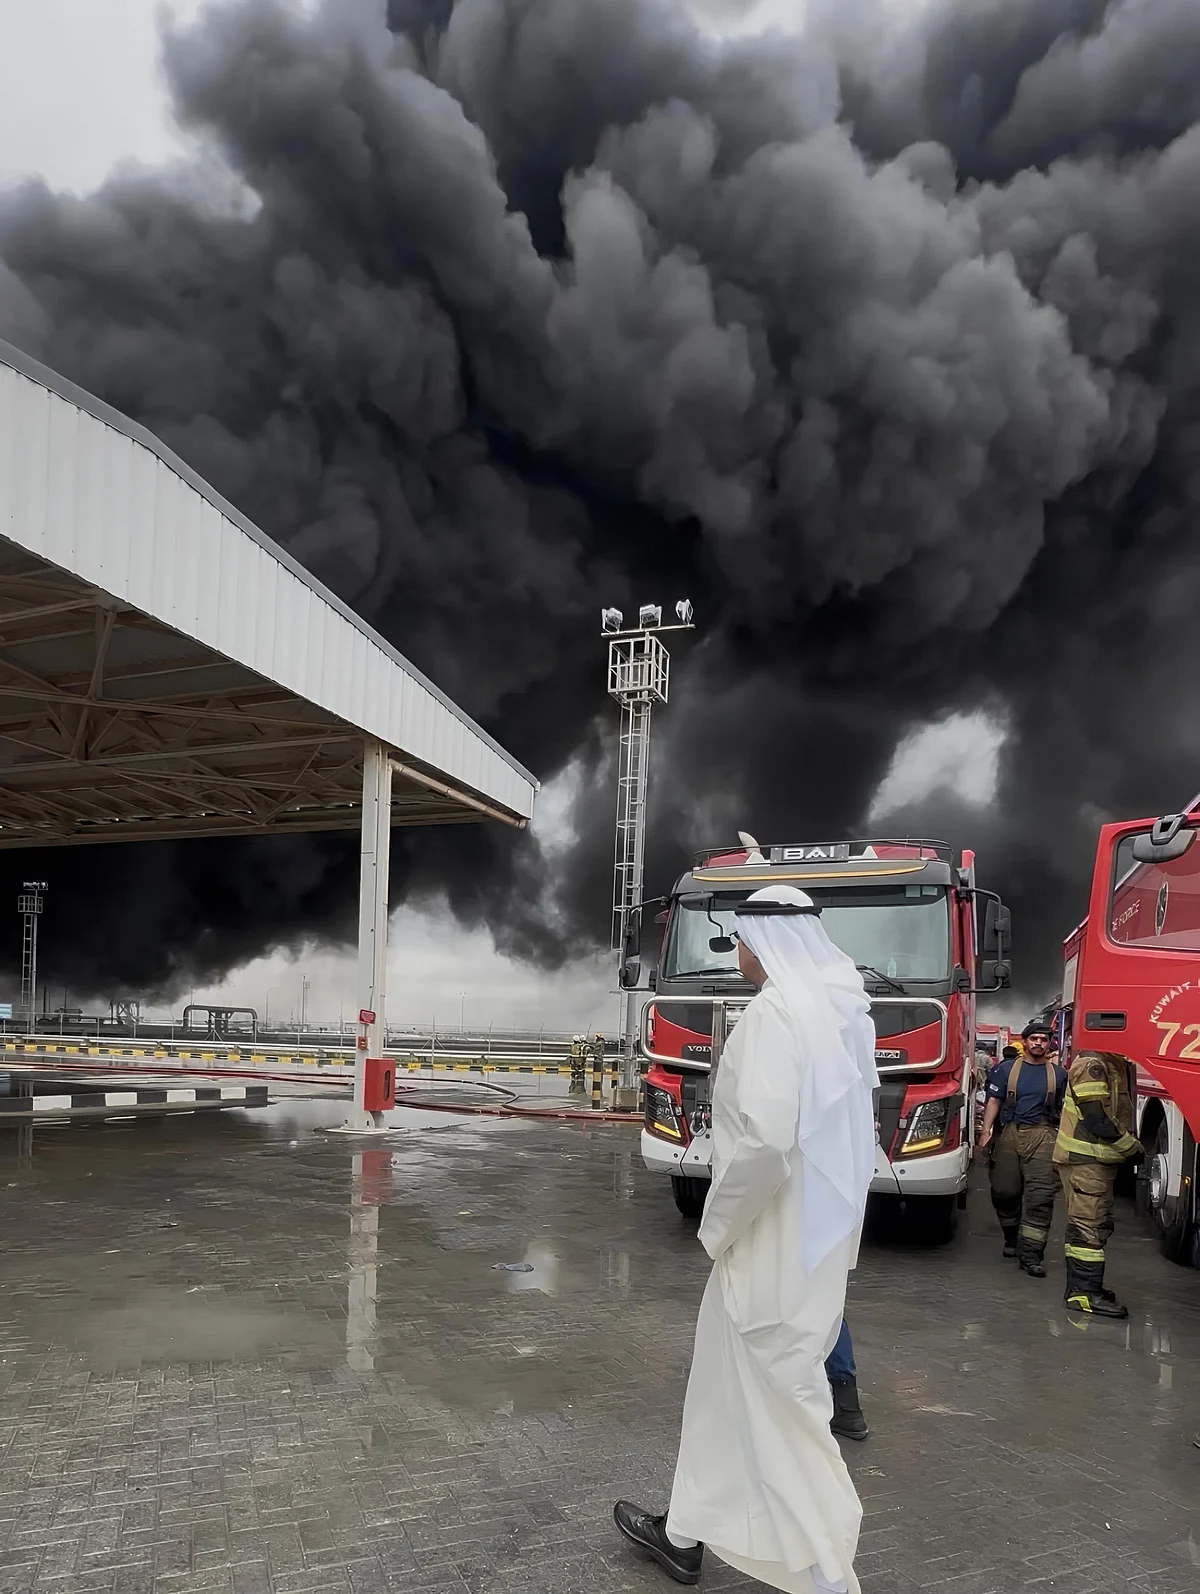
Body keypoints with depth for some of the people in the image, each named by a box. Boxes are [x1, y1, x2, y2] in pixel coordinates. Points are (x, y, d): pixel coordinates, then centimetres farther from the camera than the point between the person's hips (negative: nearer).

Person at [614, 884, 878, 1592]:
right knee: (730, 1380, 20)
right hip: (823, 1234, 9)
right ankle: (688, 1533, 35)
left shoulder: (776, 1013, -21)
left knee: (780, 1398, 4)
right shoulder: (845, 1010, 7)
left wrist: (720, 1224, -15)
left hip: (776, 1243, -9)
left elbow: (764, 1138, -30)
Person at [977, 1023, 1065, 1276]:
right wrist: (986, 1130, -7)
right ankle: (1012, 1238, 31)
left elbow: (1065, 1110, 14)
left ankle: (1031, 1254, -11)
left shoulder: (1058, 1074, 12)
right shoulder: (1006, 1068, 8)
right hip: (1009, 1132, 1)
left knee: (1040, 1196, -10)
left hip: (1042, 1136, 0)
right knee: (1005, 1190, 6)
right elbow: (994, 1101, 3)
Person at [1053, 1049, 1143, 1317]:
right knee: (1089, 1225, -8)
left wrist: (1130, 1144, 1)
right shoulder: (1092, 1066, -19)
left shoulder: (1118, 1065, 13)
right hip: (1085, 1159, -10)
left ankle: (1080, 1286, 23)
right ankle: (1084, 1291, -6)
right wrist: (1133, 1148, -12)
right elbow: (1096, 1121, -22)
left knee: (1098, 1223, 15)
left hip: (1100, 1160, 10)